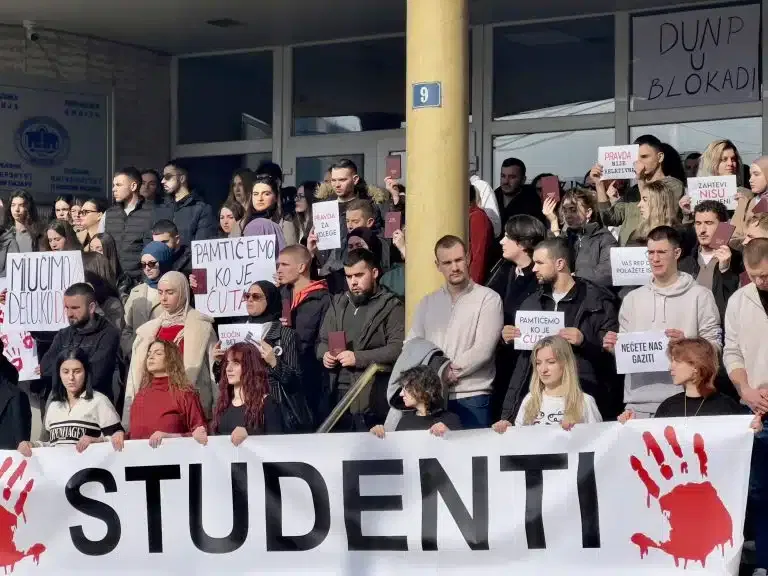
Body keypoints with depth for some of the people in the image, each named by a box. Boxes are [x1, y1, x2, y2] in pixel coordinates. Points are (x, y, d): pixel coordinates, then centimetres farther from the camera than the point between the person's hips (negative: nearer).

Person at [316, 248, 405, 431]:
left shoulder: (390, 306, -2)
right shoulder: (337, 303, 18)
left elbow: (398, 348, -12)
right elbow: (322, 340, 24)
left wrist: (358, 358, -15)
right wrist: (324, 354, 1)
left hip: (372, 398, -5)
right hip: (338, 395, 5)